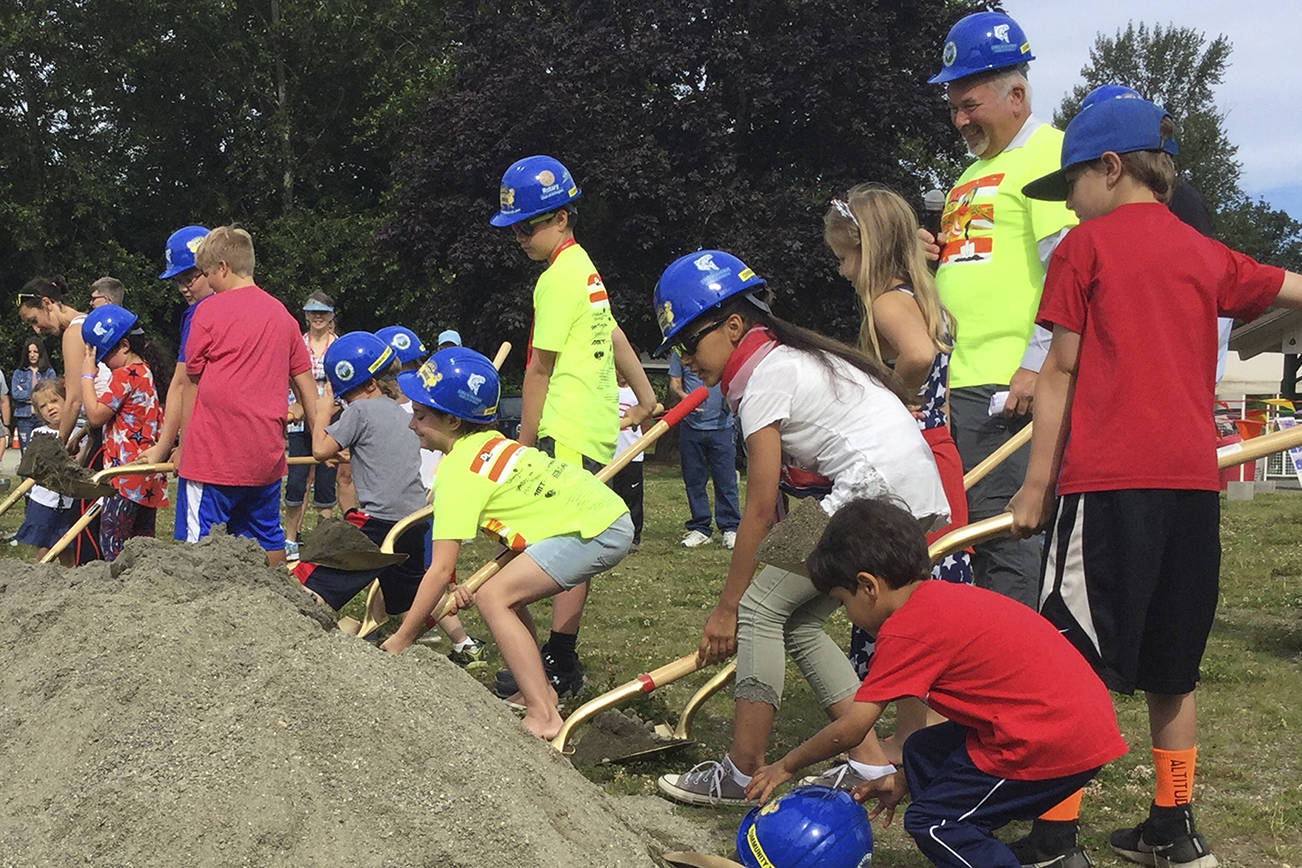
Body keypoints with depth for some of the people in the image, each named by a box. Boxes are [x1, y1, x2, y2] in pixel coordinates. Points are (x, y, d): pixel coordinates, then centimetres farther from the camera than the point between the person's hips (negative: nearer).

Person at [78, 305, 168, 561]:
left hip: (127, 476, -9)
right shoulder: (145, 371, 15)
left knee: (112, 547, -6)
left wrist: (87, 374, -7)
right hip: (148, 476, 9)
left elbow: (95, 415, -14)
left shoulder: (125, 375, -13)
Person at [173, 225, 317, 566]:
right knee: (268, 540, 14)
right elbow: (305, 383, 12)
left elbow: (192, 384, 0)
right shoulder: (281, 314, 10)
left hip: (214, 452, -5)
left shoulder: (209, 310, -4)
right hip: (266, 454, 6)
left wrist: (184, 447, 8)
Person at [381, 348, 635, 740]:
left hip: (597, 531, -10)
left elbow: (440, 570, -17)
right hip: (605, 513, 10)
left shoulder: (458, 472, -15)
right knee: (505, 590, 14)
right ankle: (539, 690, 19)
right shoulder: (488, 443, 10)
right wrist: (471, 584, 0)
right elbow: (518, 514, 10)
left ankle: (543, 716, -14)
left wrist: (398, 642, -9)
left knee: (494, 598, -12)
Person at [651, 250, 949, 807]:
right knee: (797, 619, 12)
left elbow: (759, 509, -10)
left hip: (879, 486, -10)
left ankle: (743, 774, -3)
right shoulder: (789, 357, 19)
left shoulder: (764, 379, -9)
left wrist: (727, 607, -4)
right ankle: (870, 764, 12)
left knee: (760, 607, -6)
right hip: (917, 494, 10)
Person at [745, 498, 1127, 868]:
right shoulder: (946, 598, 14)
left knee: (933, 823, -1)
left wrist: (785, 766, 7)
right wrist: (906, 779, 24)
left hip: (1053, 742, -10)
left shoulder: (906, 627, -13)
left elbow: (849, 729, -9)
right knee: (923, 751, 17)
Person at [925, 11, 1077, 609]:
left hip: (1006, 384, -10)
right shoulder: (972, 174, 25)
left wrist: (1035, 364, -19)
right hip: (956, 382, 10)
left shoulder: (1048, 153, -5)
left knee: (998, 525, -10)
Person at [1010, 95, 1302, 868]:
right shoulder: (1208, 254, 13)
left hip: (1109, 482, -6)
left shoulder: (1086, 246, 0)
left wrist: (1037, 486, -2)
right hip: (1194, 482, 6)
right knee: (1171, 667, 15)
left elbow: (1061, 374, -3)